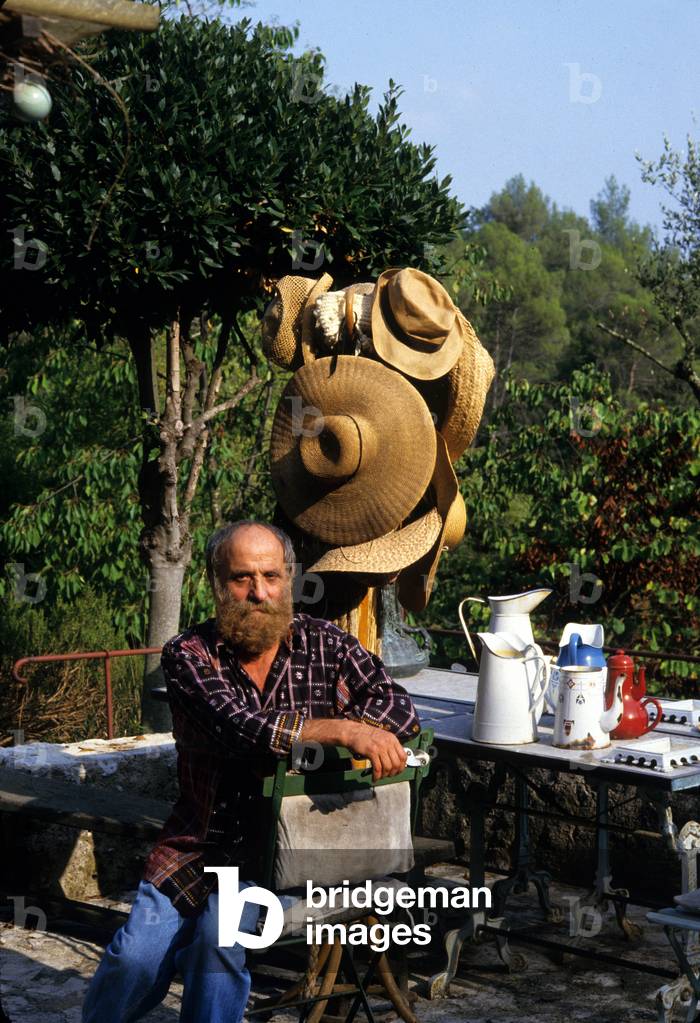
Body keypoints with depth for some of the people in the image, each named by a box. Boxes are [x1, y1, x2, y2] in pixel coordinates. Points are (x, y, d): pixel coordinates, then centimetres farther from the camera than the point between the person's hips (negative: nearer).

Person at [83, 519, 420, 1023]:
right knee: (135, 961, -11)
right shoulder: (189, 655, -4)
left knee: (221, 933, -26)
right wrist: (340, 729, -31)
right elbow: (238, 727, -21)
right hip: (202, 842, 1)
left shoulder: (325, 644, 1)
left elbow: (399, 706, -8)